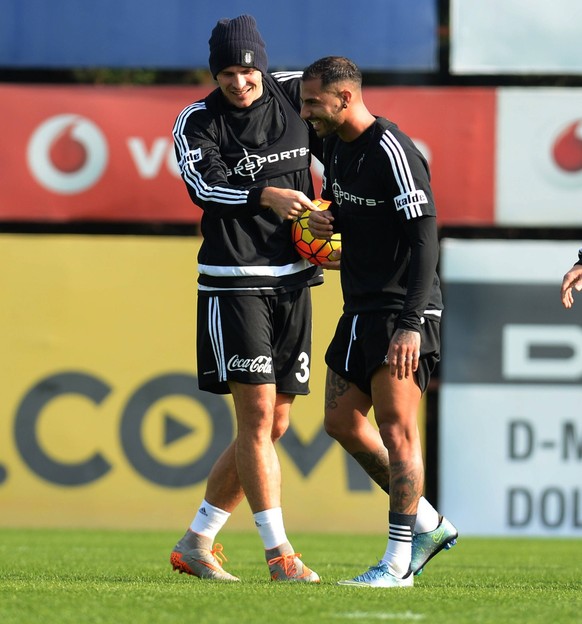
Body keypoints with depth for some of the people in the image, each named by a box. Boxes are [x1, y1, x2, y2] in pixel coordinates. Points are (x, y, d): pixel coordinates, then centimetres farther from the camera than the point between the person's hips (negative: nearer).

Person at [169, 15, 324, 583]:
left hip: (293, 280, 5)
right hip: (234, 282, -5)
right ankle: (278, 552, -8)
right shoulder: (197, 122, -6)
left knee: (272, 427, 7)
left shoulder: (296, 94, 4)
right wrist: (267, 195, -38)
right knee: (257, 415, -12)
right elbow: (204, 184, -23)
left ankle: (196, 542, 18)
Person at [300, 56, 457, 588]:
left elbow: (425, 241, -22)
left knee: (395, 427, -10)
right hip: (361, 306, 10)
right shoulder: (337, 145, 10)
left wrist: (411, 324, -30)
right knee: (342, 423, 11)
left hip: (402, 309, -10)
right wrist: (323, 221, 2)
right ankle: (427, 523, 21)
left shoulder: (392, 151, -18)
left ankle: (398, 563, -6)